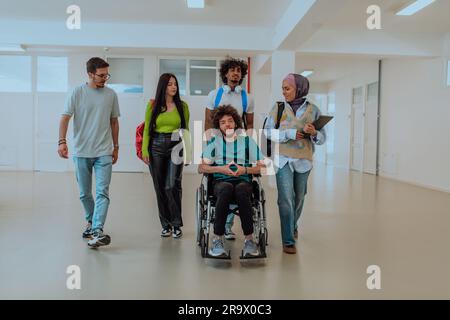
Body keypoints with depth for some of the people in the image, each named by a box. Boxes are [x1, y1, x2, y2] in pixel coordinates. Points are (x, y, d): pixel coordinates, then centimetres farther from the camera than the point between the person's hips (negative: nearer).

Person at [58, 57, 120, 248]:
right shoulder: (78, 93, -1)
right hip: (81, 152, 0)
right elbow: (65, 118, -5)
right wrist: (62, 141, -18)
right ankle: (90, 221, 35)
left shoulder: (111, 94, 5)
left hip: (104, 153, 0)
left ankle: (97, 231, -13)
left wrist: (116, 147, 15)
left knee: (102, 193, -11)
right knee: (84, 194, 12)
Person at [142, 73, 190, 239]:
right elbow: (147, 129, 5)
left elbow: (186, 129, 8)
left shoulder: (182, 106, 6)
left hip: (176, 147, -1)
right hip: (156, 146, 1)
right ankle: (165, 224, 20)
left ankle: (176, 224, 5)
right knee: (160, 187, 7)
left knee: (172, 186, -11)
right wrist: (144, 150, -2)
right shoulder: (153, 105, 5)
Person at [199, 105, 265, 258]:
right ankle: (217, 239, -34)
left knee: (241, 190, -37)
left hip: (244, 181, 0)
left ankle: (249, 239, -33)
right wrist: (221, 169, -5)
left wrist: (245, 169, -9)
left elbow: (261, 167, 9)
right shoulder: (214, 142, 15)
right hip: (221, 181, 0)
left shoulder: (247, 141, 14)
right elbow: (201, 168, 10)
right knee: (226, 189, -37)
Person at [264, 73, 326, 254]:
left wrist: (313, 133, -21)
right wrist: (289, 133, -16)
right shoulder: (279, 107, -1)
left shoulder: (313, 110, -1)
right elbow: (268, 131, -2)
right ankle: (288, 241, -2)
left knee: (298, 198, 16)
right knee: (285, 199, -10)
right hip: (283, 159, -1)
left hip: (303, 161, 2)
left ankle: (293, 225, 44)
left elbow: (322, 138, 2)